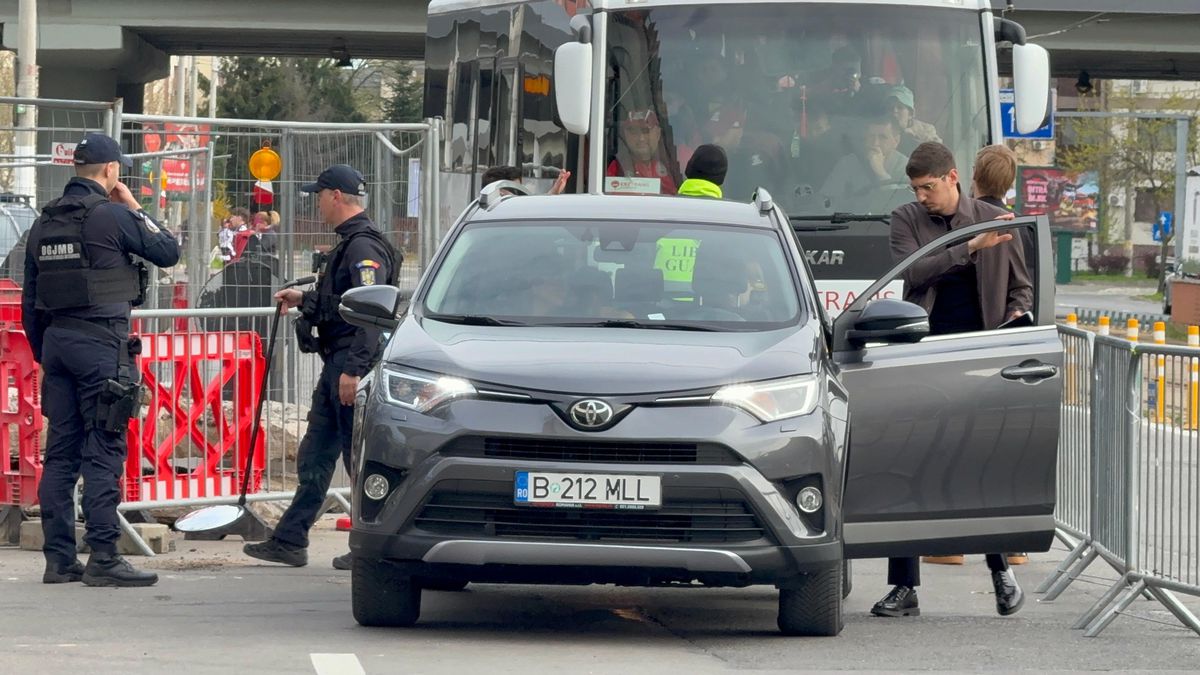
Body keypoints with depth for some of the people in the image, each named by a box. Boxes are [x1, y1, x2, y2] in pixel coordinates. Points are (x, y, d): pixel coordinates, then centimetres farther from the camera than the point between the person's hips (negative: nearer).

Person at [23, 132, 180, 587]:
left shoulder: (45, 222, 12)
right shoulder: (111, 215, -10)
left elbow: (30, 298, 16)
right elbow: (168, 252, 0)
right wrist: (135, 208, 9)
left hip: (56, 340, 7)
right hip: (101, 340, -7)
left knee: (60, 451, 9)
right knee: (104, 450, -7)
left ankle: (58, 558, 10)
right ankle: (103, 558, -10)